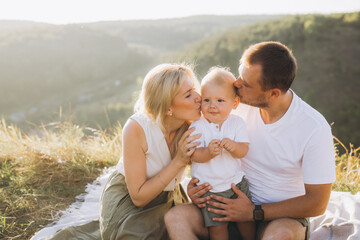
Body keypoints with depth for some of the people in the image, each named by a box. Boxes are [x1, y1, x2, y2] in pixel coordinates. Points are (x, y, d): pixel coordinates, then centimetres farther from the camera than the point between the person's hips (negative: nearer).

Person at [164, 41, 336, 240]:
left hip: (284, 217, -4)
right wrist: (196, 181, -10)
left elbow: (317, 203, -14)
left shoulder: (314, 128, -18)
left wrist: (254, 212, -19)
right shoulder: (240, 105, -6)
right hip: (237, 202, 4)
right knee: (175, 217, -21)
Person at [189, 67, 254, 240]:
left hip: (236, 182, 3)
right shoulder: (198, 126, -12)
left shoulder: (237, 123, -4)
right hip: (209, 187, -2)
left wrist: (233, 147, -32)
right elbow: (194, 155, -17)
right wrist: (208, 152, -38)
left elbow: (244, 150, -10)